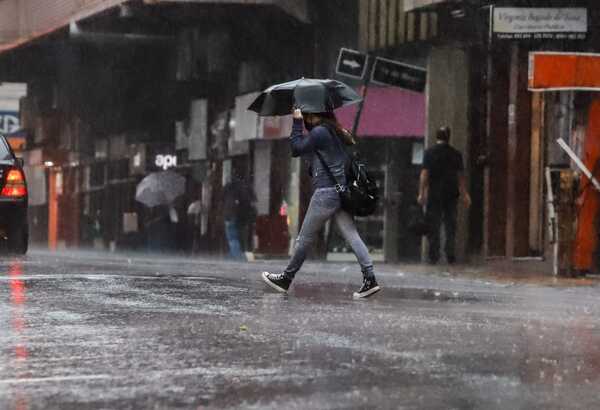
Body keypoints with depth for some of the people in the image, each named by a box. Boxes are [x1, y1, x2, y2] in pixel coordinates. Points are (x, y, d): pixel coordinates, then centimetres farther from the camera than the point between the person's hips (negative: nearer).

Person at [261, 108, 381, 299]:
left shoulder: (319, 132, -11)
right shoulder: (335, 132, 18)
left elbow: (296, 148, -6)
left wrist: (297, 122, -2)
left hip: (326, 192, -8)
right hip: (341, 189, 8)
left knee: (305, 238, 3)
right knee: (351, 235, 1)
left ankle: (286, 278, 13)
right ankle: (370, 279, -9)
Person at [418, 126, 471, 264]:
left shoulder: (429, 152, -3)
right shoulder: (456, 153, 4)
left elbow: (424, 174, -8)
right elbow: (461, 176, 7)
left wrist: (421, 193, -7)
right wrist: (465, 194, 15)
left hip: (434, 194, -2)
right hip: (451, 194, 2)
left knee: (433, 227, 3)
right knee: (450, 226, 8)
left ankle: (433, 256, -1)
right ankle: (450, 255, 3)